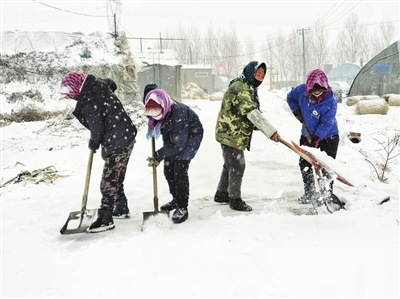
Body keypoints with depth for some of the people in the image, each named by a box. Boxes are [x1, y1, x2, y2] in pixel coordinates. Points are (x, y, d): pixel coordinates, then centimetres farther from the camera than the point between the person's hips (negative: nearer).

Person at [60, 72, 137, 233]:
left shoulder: (88, 103, -21)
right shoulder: (98, 84, 3)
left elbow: (97, 128, -15)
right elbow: (112, 83, 26)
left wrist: (93, 143, 6)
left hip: (116, 144, -10)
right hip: (127, 135, 10)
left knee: (109, 182, -3)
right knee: (116, 179, 20)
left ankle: (105, 219, 6)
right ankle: (122, 209, 33)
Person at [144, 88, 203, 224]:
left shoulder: (178, 115, -39)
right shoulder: (159, 109, -20)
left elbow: (178, 144, -32)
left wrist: (159, 155, -29)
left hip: (189, 137, -7)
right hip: (172, 137, 8)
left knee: (180, 171, -14)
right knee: (168, 170, 9)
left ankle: (182, 208, -3)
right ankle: (176, 199, 29)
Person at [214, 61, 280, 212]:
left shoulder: (248, 89, 16)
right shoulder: (240, 87, -19)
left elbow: (250, 114, 17)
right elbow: (251, 113, -29)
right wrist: (271, 131, -29)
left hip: (234, 134, 11)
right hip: (231, 134, -11)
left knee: (230, 165, 19)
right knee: (237, 167, -4)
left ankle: (221, 194, 32)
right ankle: (235, 200, 8)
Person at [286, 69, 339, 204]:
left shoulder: (330, 102, -27)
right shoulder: (301, 91, -15)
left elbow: (326, 124, -28)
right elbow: (290, 97, 8)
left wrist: (316, 139, -36)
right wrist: (297, 111, -4)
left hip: (328, 136, -5)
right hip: (307, 134, 5)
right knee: (304, 163, 11)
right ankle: (309, 191, 26)